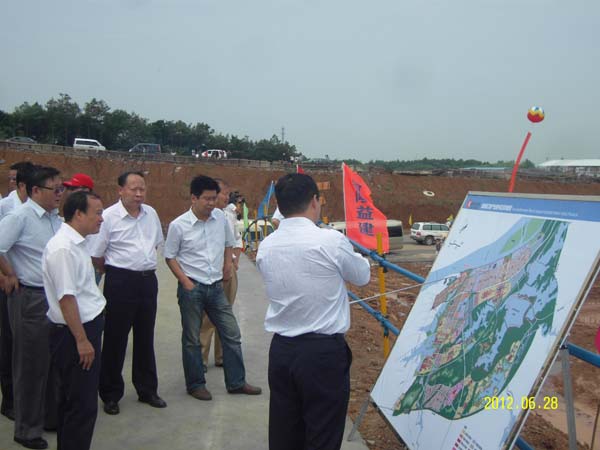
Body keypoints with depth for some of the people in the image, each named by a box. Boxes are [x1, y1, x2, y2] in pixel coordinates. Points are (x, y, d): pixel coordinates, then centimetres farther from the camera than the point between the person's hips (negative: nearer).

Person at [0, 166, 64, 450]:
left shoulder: (55, 217, 7)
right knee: (31, 364, 6)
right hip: (30, 298, -7)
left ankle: (50, 416, 34)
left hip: (55, 296, 7)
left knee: (53, 361, 16)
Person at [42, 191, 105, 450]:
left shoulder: (76, 243, 11)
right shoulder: (63, 248, -20)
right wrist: (81, 340, -21)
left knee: (73, 400, 21)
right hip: (73, 334, -10)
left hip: (86, 326, 10)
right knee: (82, 405, -1)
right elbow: (66, 298, -24)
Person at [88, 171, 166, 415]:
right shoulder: (108, 217, -12)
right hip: (120, 282, -5)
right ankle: (110, 395, 22)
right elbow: (95, 255, -7)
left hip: (148, 279, 6)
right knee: (115, 339, 5)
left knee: (146, 338, 15)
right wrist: (116, 274, 3)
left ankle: (147, 390, 29)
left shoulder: (151, 213, 6)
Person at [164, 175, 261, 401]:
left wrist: (227, 265, 7)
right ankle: (195, 384, 25)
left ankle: (236, 382, 22)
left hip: (216, 286, 4)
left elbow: (229, 243, 17)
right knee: (192, 339, 8)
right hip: (192, 288, -4)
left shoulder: (220, 217, 0)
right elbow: (170, 257, -3)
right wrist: (186, 283, -10)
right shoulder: (178, 225, -11)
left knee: (232, 334, 8)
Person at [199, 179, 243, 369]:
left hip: (229, 269, 7)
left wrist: (235, 260, 8)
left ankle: (222, 356, 28)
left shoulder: (230, 213, 11)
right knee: (207, 317, -2)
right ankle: (200, 358, 12)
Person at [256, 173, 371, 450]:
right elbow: (362, 276, 3)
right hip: (323, 353, -5)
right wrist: (348, 252, 24)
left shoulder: (265, 247, 0)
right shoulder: (331, 240, -14)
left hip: (281, 350, 5)